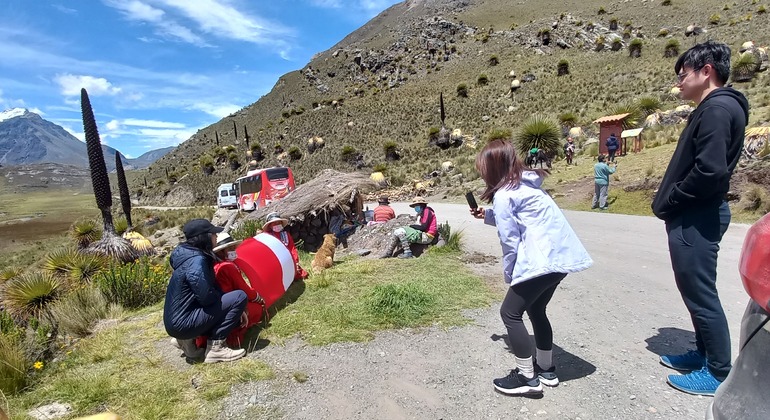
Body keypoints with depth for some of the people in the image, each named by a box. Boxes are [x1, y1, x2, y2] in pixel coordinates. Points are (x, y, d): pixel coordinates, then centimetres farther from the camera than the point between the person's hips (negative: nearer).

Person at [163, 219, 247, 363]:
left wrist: (235, 310, 6)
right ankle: (215, 348, -10)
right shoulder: (196, 260, -20)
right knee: (239, 297, -14)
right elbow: (206, 297, -25)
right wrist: (237, 305, -5)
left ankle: (189, 339, 12)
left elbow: (212, 286, 13)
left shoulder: (194, 255, 10)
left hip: (176, 321, 10)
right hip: (183, 323, -10)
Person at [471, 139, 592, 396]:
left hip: (542, 260, -10)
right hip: (562, 254, 10)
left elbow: (510, 241, -10)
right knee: (535, 309, 22)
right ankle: (546, 369, 33)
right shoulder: (527, 184, 16)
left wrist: (508, 275, 2)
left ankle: (527, 378, 10)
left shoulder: (503, 195, -10)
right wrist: (488, 216, 26)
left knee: (510, 313, 2)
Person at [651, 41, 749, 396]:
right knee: (696, 290, 19)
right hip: (695, 215, 10)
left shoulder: (717, 109, -15)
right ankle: (705, 354, 33)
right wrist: (670, 203, 9)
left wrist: (669, 202, -14)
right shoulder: (712, 109, 17)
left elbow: (710, 170, -26)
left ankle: (718, 373, 14)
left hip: (696, 218, -10)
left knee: (701, 293, 0)